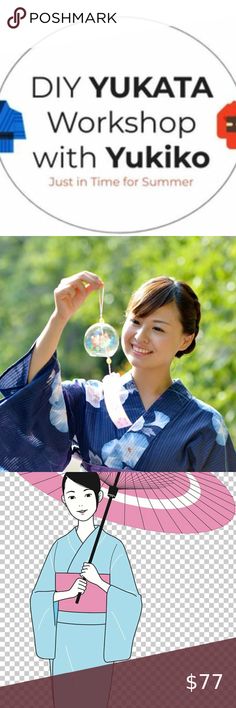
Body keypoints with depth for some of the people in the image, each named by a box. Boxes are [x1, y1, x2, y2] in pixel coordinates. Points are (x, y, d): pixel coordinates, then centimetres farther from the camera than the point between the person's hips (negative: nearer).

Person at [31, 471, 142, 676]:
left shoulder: (113, 546, -5)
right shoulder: (60, 546, 6)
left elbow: (131, 602, -7)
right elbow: (38, 597, 7)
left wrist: (99, 582, -22)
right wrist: (69, 593, -12)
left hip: (96, 640, -3)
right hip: (65, 641, 4)